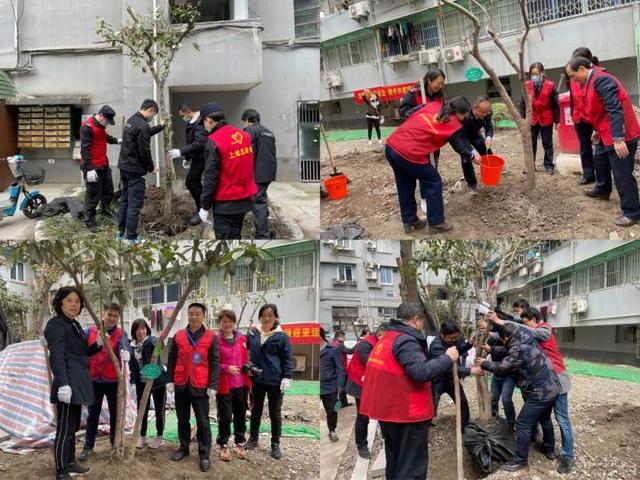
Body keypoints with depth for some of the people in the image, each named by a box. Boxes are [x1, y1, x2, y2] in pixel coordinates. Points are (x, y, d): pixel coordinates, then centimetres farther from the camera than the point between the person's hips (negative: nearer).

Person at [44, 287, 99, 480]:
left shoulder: (74, 325, 18)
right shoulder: (56, 324, -10)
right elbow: (56, 356, -19)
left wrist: (98, 345, 9)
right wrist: (63, 384, -28)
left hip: (78, 383, 10)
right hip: (68, 384, -10)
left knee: (73, 427, 16)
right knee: (65, 429, -7)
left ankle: (70, 464, 25)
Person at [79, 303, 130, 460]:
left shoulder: (121, 334, -7)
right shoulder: (90, 331, -2)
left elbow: (124, 347, -27)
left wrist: (125, 353, -48)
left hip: (113, 380, -1)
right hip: (94, 379, 1)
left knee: (115, 413, 10)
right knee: (93, 414, 7)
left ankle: (115, 442, 25)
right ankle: (88, 446, 14)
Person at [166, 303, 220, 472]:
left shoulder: (211, 337, -4)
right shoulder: (178, 336, 4)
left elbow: (215, 363, -4)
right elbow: (172, 360, 9)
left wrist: (213, 385, -9)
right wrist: (169, 380, 2)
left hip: (200, 386, -3)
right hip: (181, 385, 3)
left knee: (203, 422, 0)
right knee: (182, 419, 14)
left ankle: (204, 454, 7)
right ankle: (184, 447, 29)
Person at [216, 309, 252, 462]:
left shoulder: (241, 339, 5)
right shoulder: (215, 340, -10)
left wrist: (247, 368, -4)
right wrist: (226, 368, -20)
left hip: (241, 384, 5)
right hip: (224, 385, -4)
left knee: (240, 415, 13)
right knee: (225, 416, 3)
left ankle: (240, 443, 27)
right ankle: (223, 445, 17)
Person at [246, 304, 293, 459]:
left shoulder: (281, 336, -9)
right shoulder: (253, 333, 0)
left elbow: (288, 358, -6)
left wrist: (287, 377, -12)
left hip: (275, 381, -3)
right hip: (256, 379, 3)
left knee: (275, 413, 8)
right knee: (256, 410, 18)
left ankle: (275, 444, 19)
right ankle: (253, 438, 33)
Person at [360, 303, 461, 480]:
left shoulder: (386, 339, 13)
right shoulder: (406, 341, -18)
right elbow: (421, 372, -29)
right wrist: (448, 358, -18)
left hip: (388, 410, 9)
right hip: (407, 413, -9)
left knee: (395, 462, 20)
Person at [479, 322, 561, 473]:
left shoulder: (518, 349, -23)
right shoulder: (525, 340, 7)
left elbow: (502, 367, -18)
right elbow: (507, 352, 23)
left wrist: (484, 364, -4)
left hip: (540, 392, -10)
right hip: (551, 387, 10)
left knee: (523, 424, -3)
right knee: (544, 419, 29)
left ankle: (520, 461, 3)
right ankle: (549, 449, 45)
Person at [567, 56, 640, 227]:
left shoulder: (601, 80, -23)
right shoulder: (590, 82, 10)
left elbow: (615, 109, -30)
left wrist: (618, 139, -33)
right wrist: (598, 130, 29)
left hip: (620, 136, -11)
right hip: (606, 134, 11)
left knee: (622, 174, -8)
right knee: (599, 160, 28)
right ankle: (602, 190, 50)